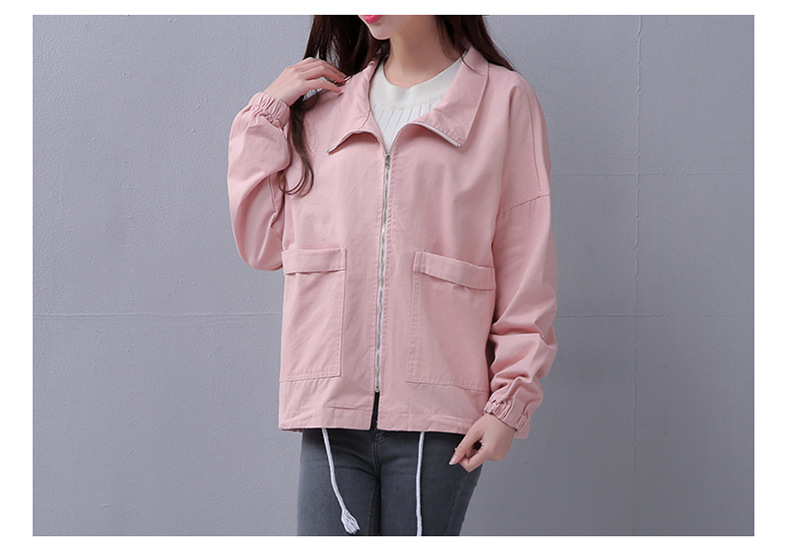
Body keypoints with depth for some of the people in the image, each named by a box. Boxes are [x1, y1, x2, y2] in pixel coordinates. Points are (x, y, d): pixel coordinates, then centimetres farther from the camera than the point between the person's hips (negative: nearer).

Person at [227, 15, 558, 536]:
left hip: (438, 413, -3)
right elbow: (263, 244, 14)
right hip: (334, 408, 3)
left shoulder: (503, 99, 3)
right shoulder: (322, 107, 15)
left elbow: (527, 269, 0)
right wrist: (267, 113, 11)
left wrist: (511, 400, -6)